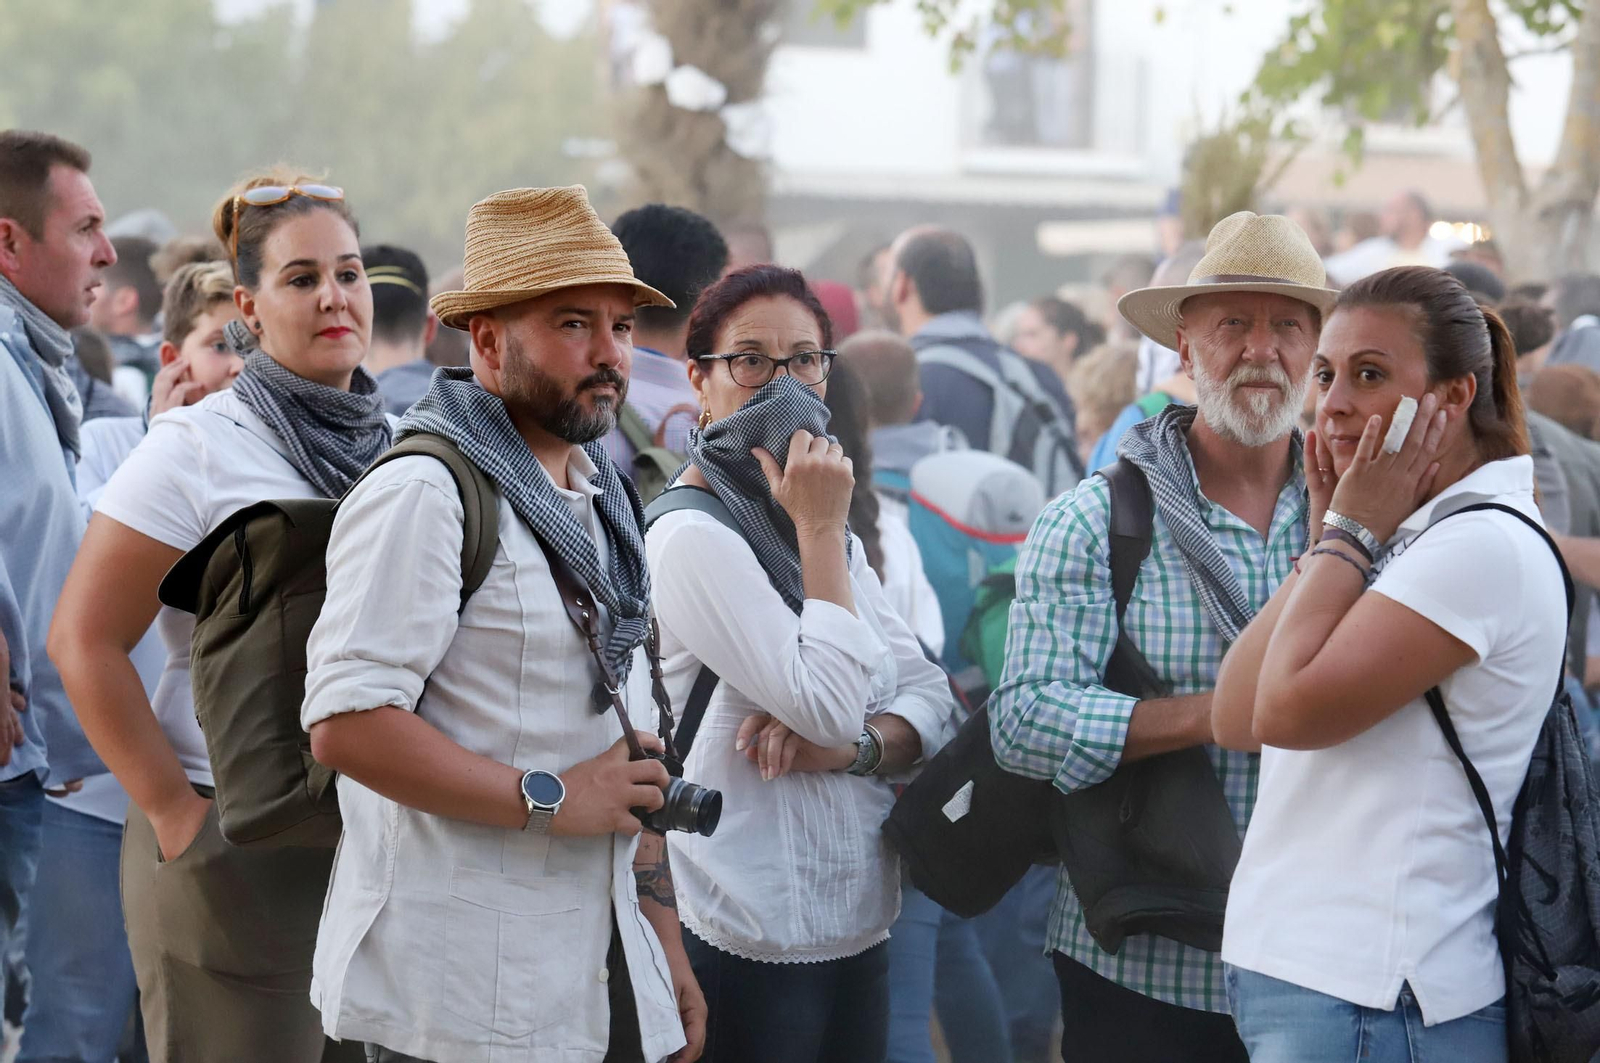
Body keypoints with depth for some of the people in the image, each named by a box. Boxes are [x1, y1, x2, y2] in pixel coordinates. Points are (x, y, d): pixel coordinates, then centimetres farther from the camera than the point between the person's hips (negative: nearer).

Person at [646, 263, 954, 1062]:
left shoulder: (831, 536, 13)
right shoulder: (692, 538, -14)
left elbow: (930, 697, 6)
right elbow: (832, 705, -21)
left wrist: (853, 746, -14)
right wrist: (821, 531, -15)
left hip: (858, 927, 8)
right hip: (752, 942, -8)